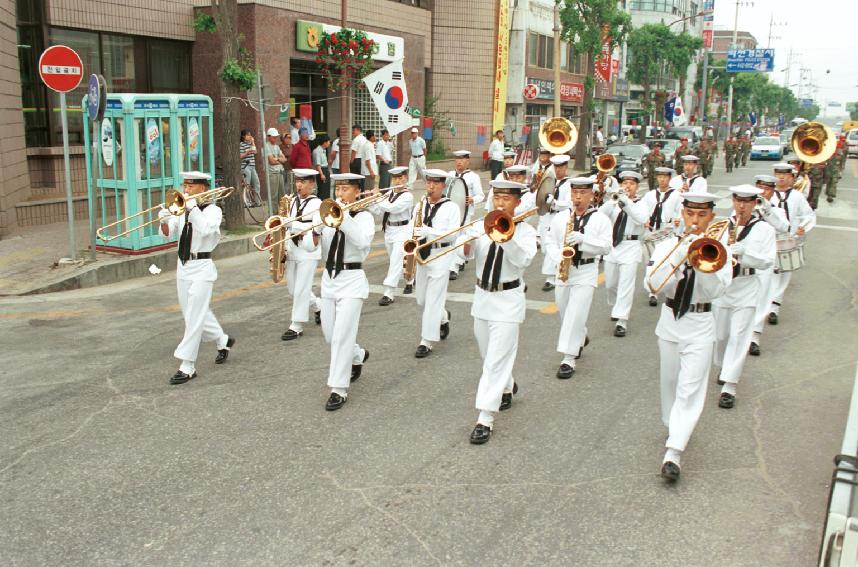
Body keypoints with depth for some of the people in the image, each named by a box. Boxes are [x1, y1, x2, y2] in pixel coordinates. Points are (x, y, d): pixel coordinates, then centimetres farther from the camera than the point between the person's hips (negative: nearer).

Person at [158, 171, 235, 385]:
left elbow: (205, 229, -26)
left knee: (194, 317, -7)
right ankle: (222, 340, 38)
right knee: (193, 313, 17)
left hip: (202, 268, -7)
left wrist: (193, 208, -26)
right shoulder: (182, 210, 8)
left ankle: (187, 367, -2)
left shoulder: (213, 210, -7)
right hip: (183, 267, 7)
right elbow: (169, 233, 4)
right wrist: (164, 220, -15)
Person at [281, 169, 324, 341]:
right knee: (292, 288, 12)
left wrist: (291, 223, -23)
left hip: (308, 250, -7)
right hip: (292, 249, 7)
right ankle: (319, 307, 32)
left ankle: (296, 326, 0)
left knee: (301, 289, -6)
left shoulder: (316, 203, -9)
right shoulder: (294, 201, 12)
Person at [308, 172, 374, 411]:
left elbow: (362, 241, -26)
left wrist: (343, 216, -27)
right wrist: (314, 233, -19)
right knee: (330, 334, 13)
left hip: (352, 280, -6)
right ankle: (358, 355, 42)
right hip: (329, 278, 6)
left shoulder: (363, 216, -5)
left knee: (342, 335, -10)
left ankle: (339, 390, -2)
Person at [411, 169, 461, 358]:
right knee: (421, 300, 14)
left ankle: (427, 342, -1)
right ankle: (443, 317, 43)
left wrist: (427, 232, -24)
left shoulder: (451, 207, -6)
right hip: (421, 255, 6)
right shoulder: (420, 205, 10)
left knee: (433, 300, -7)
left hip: (440, 256, -6)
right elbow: (412, 229, 13)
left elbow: (452, 235, -14)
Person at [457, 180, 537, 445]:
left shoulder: (525, 231, -5)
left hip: (508, 301, -5)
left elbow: (523, 259, -23)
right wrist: (468, 242, -31)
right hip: (482, 297, 5)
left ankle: (485, 419, -7)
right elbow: (464, 251, -9)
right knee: (489, 355, 20)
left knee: (497, 359, -9)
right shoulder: (481, 225, 4)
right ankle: (507, 386, 48)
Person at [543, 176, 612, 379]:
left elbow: (606, 247, -10)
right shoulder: (560, 217, 5)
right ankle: (580, 339, 46)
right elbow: (549, 241, 5)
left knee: (576, 315, -12)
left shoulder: (601, 219, -4)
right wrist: (558, 258, -13)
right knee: (565, 314, 16)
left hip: (586, 272, -4)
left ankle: (569, 360, -7)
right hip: (563, 271, 4)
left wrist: (582, 238, -24)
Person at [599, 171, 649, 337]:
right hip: (612, 246, 4)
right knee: (610, 285, 14)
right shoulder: (613, 202, 9)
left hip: (630, 248, -4)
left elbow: (642, 219, -20)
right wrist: (614, 200, -22)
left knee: (626, 285, -10)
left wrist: (626, 202, -28)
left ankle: (621, 322, -11)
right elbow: (600, 215, -8)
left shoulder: (641, 204, 1)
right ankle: (615, 307, 41)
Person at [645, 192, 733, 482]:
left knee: (690, 389, -8)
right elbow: (653, 285, -14)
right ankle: (673, 426, 39)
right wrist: (680, 256, -23)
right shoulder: (667, 245, 0)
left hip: (700, 327, -2)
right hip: (670, 321, 3)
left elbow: (716, 290, -15)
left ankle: (673, 452, -9)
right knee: (670, 382, 16)